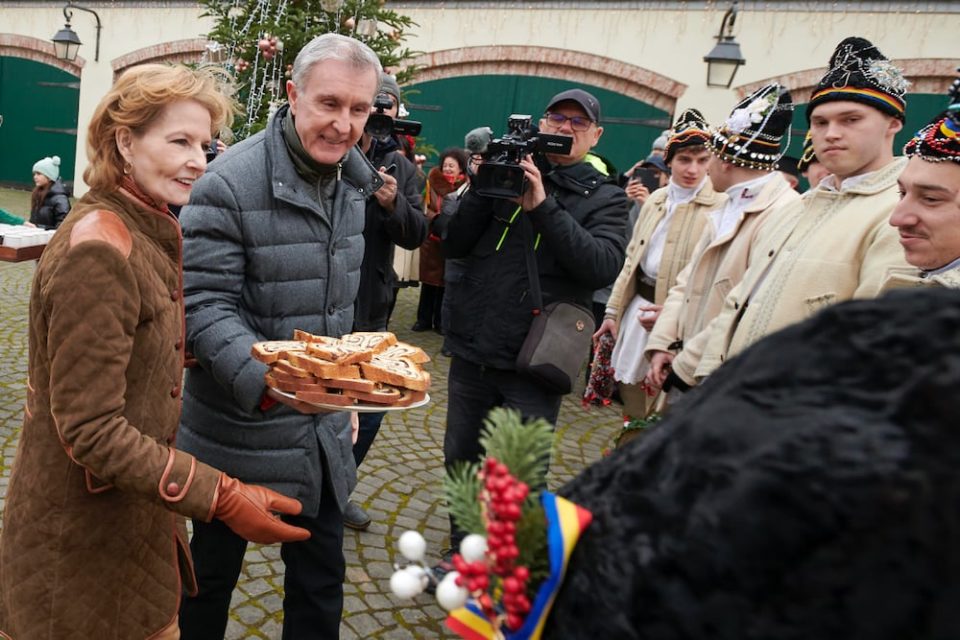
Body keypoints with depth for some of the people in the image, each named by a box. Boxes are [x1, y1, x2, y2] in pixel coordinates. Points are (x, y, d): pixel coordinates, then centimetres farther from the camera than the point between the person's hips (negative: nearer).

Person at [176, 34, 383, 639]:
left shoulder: (354, 180, 4)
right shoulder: (231, 182, -19)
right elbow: (204, 304, -21)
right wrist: (265, 380, -36)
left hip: (323, 430, 6)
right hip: (241, 428, -5)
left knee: (321, 578, 18)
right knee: (212, 571, 18)